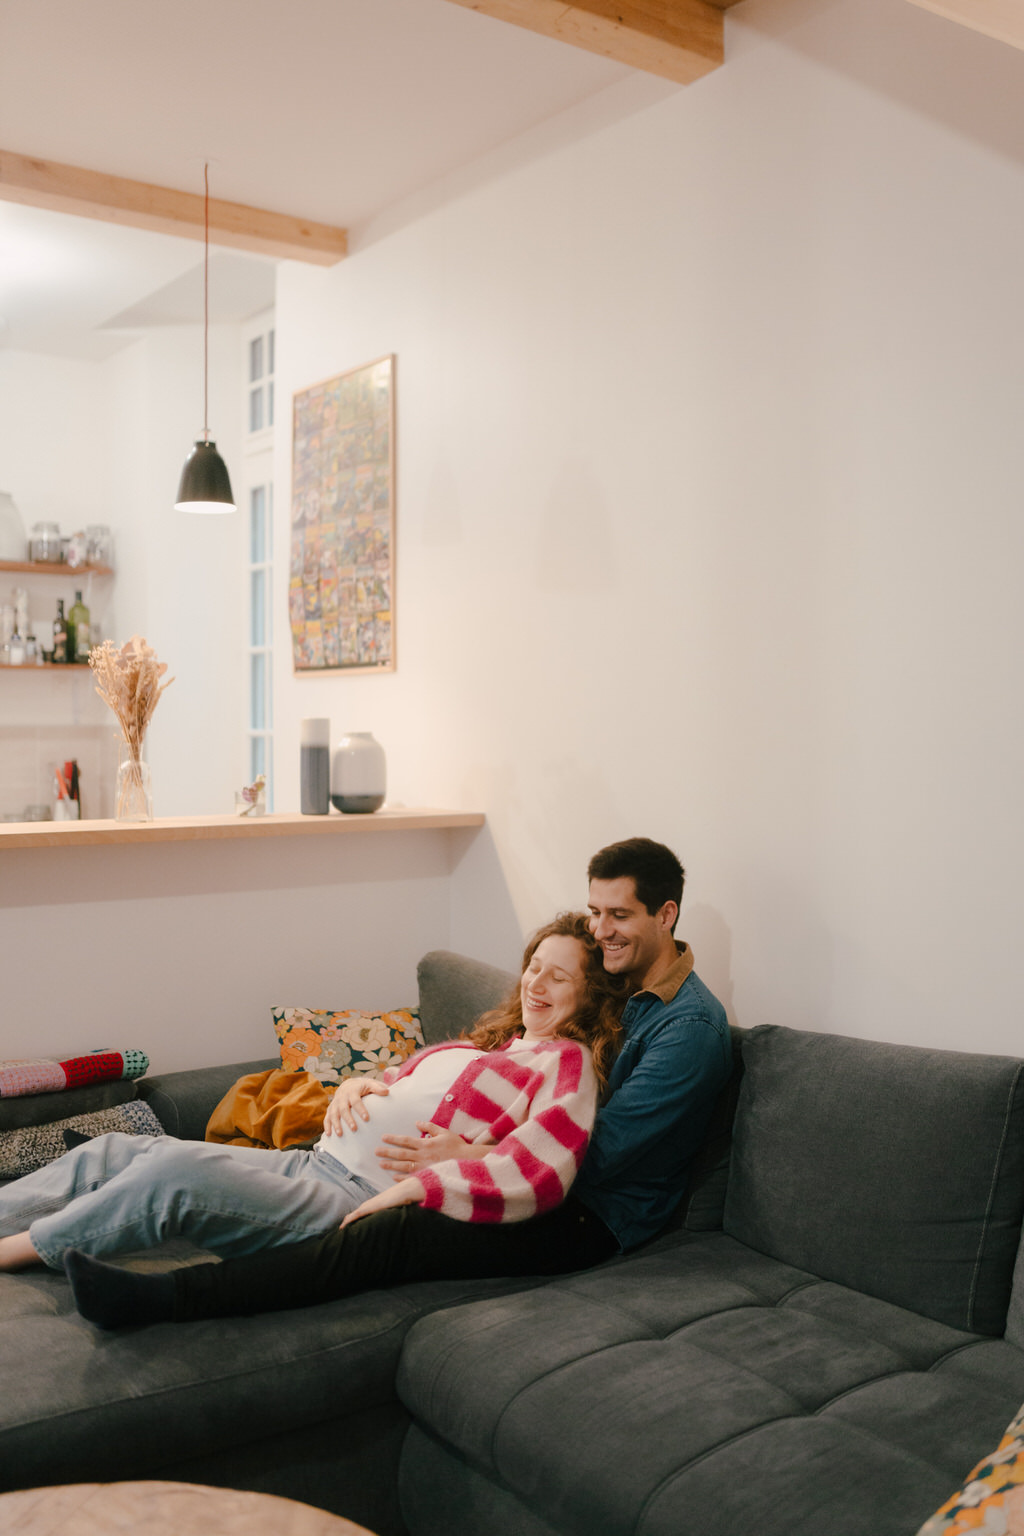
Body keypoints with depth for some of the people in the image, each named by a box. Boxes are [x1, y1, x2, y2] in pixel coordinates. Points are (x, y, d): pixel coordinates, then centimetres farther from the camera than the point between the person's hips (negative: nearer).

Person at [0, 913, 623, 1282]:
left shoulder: (566, 1062, -1)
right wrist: (357, 1084, 5)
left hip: (366, 1201, -8)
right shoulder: (491, 1043, 23)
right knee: (113, 1153, 1)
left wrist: (413, 1187, -21)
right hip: (315, 1164, 8)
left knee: (176, 1169, -26)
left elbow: (539, 1172, -18)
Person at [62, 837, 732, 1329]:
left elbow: (600, 1152, -21)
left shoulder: (693, 1026, -14)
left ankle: (169, 1297, -34)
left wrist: (462, 1159, -27)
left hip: (592, 1220, -8)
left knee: (394, 1234, -29)